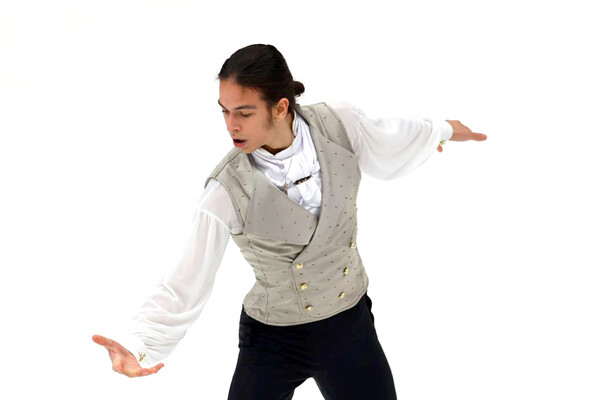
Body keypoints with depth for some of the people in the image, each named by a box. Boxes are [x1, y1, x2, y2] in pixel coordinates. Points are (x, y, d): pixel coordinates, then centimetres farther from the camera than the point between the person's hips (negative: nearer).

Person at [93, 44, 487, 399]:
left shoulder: (339, 125, -16)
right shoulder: (228, 193, -25)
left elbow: (388, 141, 8)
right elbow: (187, 284, -23)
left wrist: (440, 130, 27)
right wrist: (139, 344, -38)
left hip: (350, 326, 3)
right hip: (272, 341, -3)